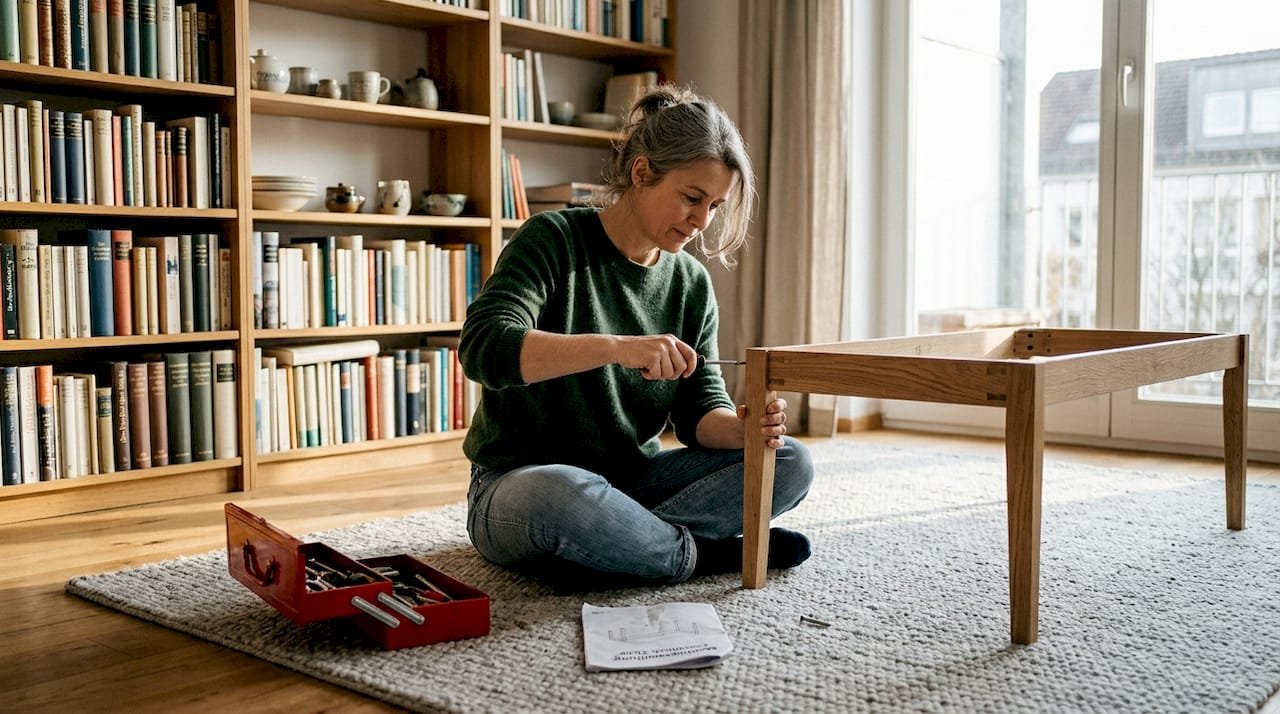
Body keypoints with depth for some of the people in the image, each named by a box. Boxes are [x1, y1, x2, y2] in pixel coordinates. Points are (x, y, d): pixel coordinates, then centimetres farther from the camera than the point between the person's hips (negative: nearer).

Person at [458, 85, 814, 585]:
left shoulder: (691, 284, 5)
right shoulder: (554, 240, -12)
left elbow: (699, 410, 2)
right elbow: (483, 347, -27)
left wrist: (742, 429, -22)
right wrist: (615, 347, -40)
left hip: (631, 480, 6)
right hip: (519, 482, -6)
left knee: (790, 462, -9)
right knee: (562, 497, -41)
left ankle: (612, 541, -21)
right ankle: (702, 554, -16)